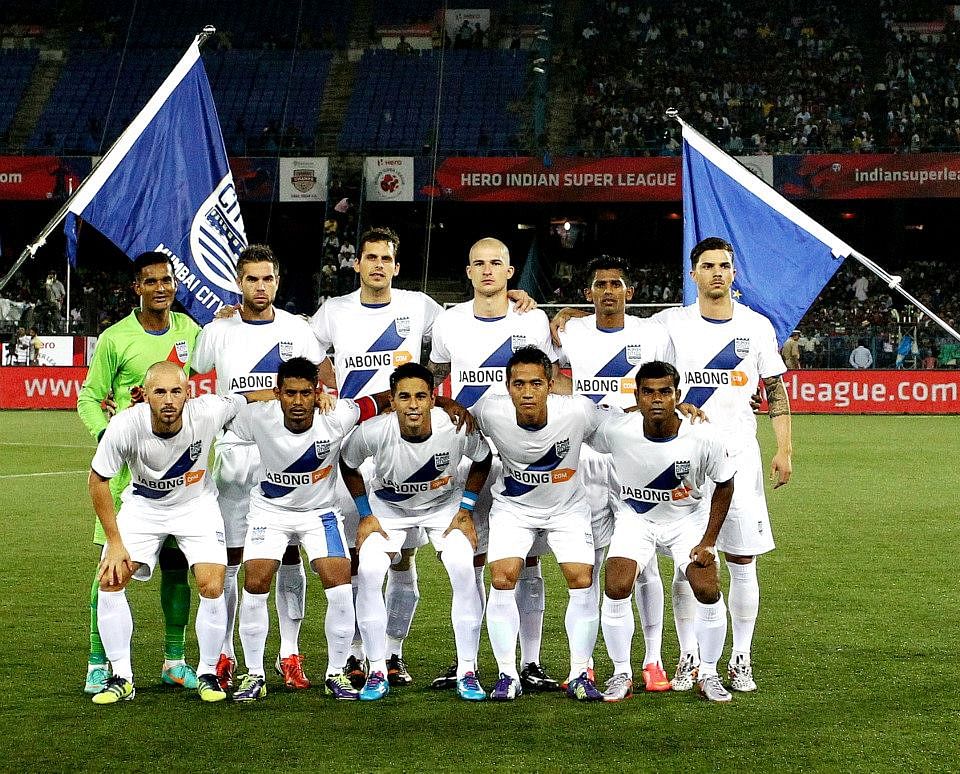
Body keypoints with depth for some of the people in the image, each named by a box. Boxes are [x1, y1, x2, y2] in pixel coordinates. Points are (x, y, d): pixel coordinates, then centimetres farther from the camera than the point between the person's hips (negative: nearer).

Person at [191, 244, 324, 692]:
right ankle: (223, 655, 7)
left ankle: (290, 655, 7)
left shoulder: (297, 330, 5)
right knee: (229, 557, -1)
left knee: (289, 555, 1)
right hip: (234, 450, 0)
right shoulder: (218, 332, 4)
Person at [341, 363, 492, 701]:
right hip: (387, 506, 0)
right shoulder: (372, 433, -30)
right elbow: (348, 466, -6)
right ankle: (377, 672, -6)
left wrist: (466, 510, -9)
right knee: (369, 573, -19)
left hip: (445, 505, 0)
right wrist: (366, 514, -8)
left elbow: (482, 461, -6)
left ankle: (467, 671, -6)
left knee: (463, 571, -19)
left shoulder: (457, 429, -30)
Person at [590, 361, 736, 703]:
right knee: (616, 590, -18)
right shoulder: (616, 430, -27)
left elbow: (724, 485, -9)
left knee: (709, 592, -15)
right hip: (635, 517, 0)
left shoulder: (703, 437, -27)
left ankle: (708, 674, 8)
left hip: (688, 518, 0)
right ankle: (621, 674, 2)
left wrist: (708, 542, -10)